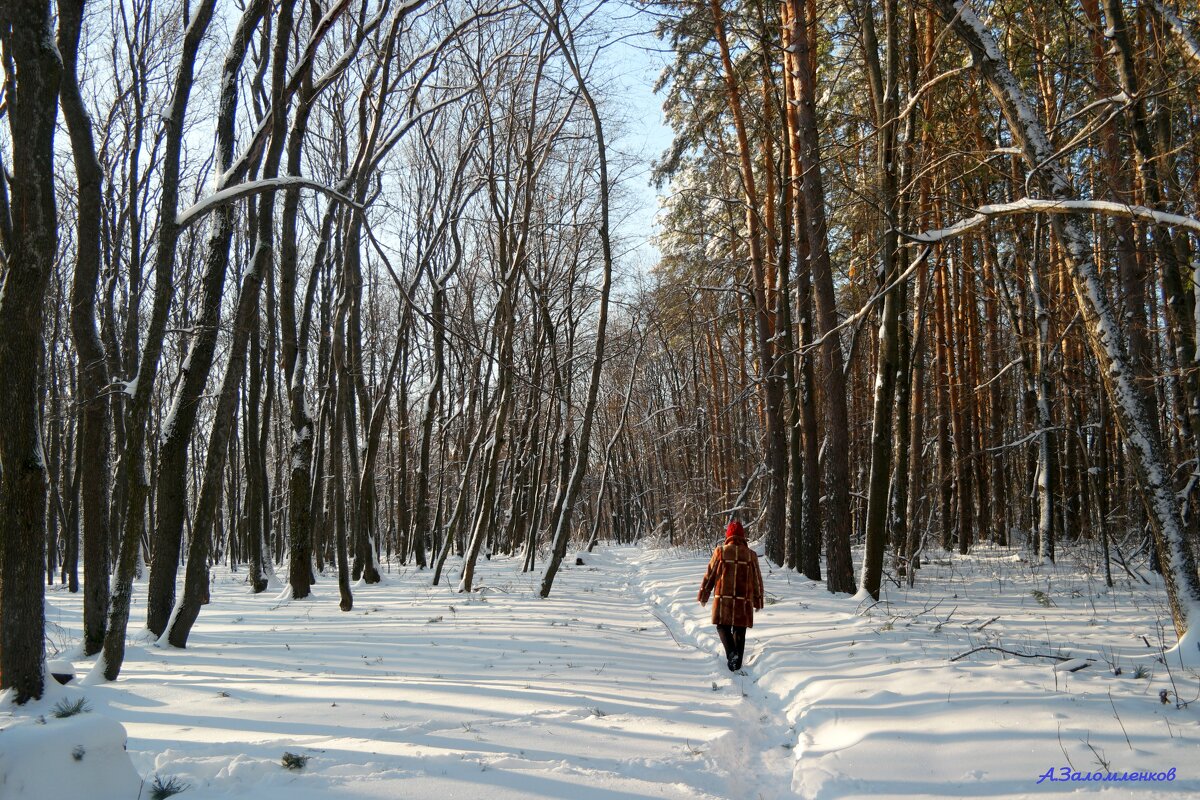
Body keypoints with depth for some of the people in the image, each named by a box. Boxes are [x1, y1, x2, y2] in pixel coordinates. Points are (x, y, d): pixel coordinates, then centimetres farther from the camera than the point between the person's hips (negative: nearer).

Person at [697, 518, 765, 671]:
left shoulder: (720, 551, -3)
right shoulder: (751, 554, 2)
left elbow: (709, 575, 1)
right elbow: (757, 580, 8)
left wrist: (703, 595, 12)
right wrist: (758, 601, 18)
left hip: (723, 599, -2)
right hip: (744, 601, 2)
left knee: (723, 627, 9)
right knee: (739, 631, 12)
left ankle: (731, 652, -14)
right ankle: (737, 661, 13)